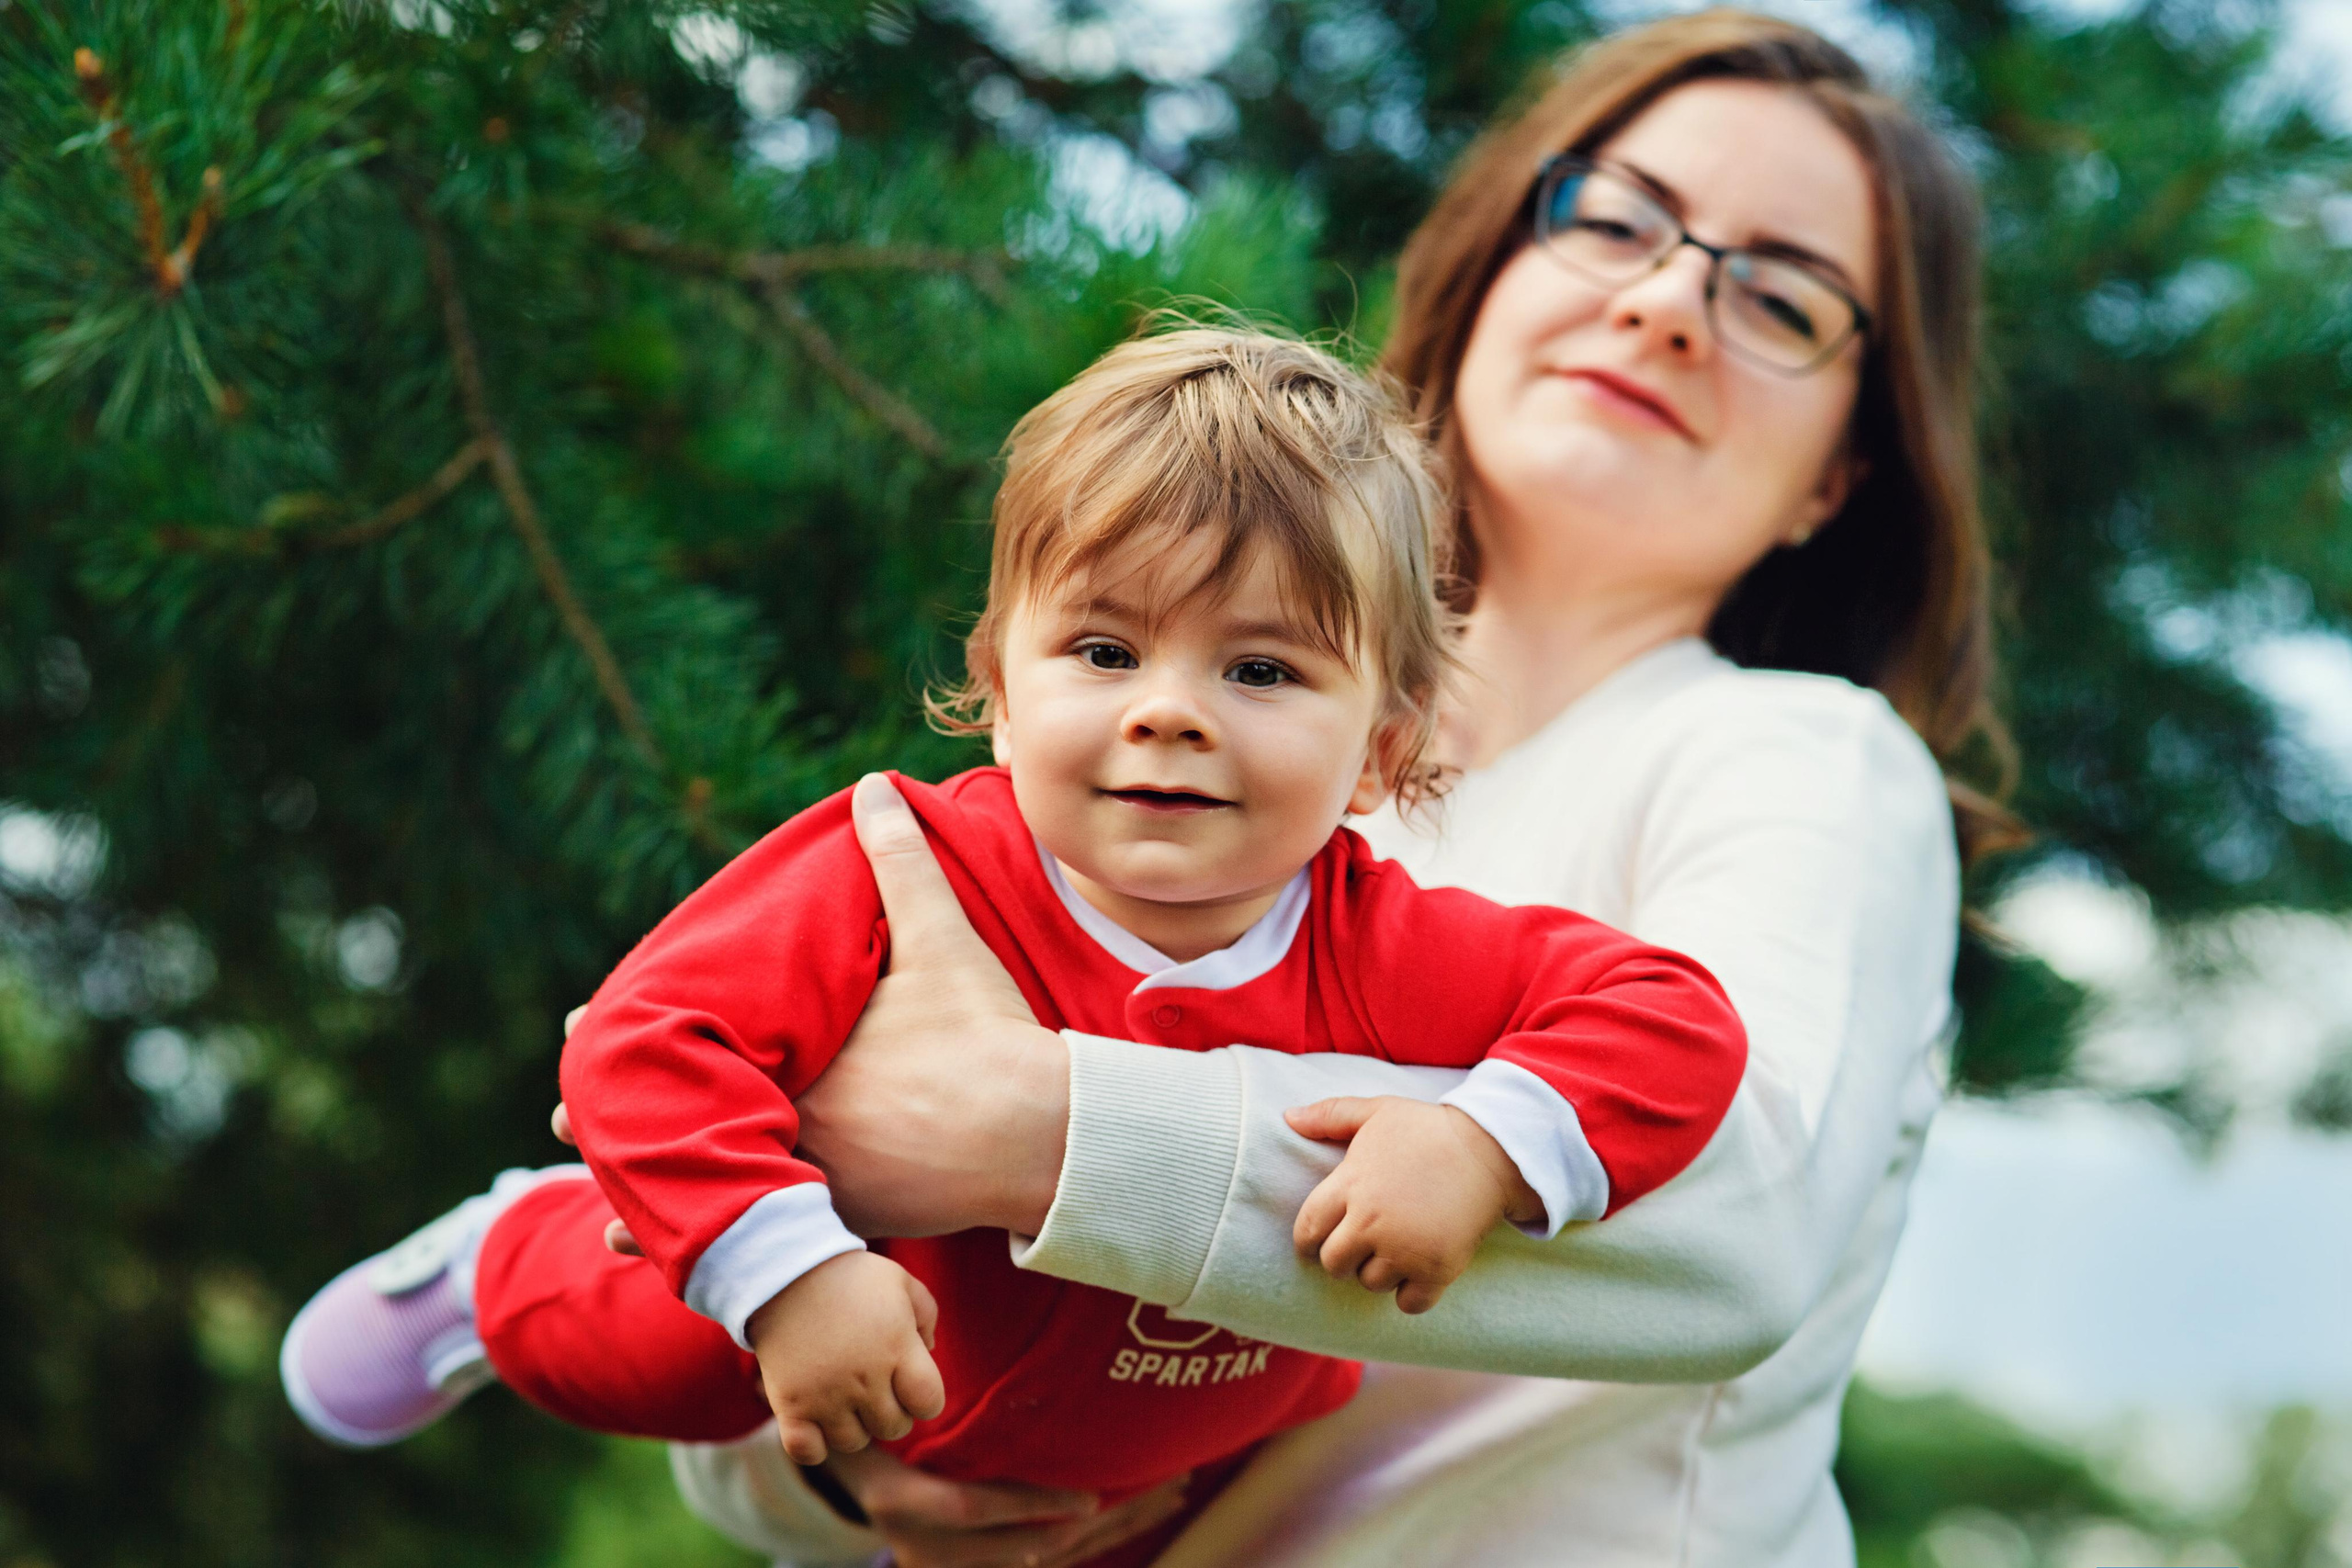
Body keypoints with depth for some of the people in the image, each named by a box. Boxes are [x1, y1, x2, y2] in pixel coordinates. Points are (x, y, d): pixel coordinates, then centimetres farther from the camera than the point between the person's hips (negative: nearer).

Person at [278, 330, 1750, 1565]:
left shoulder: (1380, 959, -31)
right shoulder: (908, 875, -36)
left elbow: (1678, 1017, -31)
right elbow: (644, 1040, -38)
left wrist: (1487, 1147, -48)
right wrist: (788, 1271, -48)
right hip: (872, 1352, -1)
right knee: (588, 1342, 6)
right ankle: (517, 1245, 43)